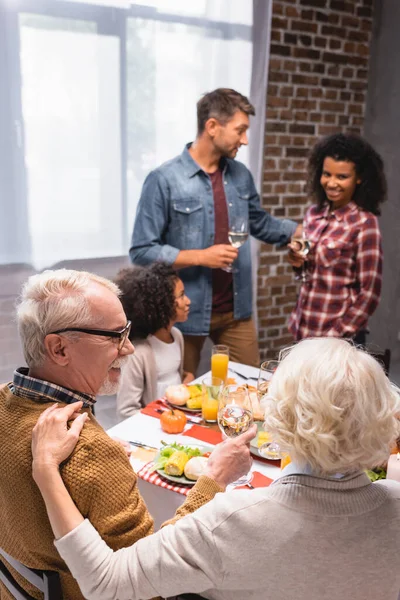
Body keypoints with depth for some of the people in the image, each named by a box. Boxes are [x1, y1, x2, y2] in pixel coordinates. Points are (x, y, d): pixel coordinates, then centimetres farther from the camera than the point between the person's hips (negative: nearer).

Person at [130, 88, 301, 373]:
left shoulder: (241, 175, 3)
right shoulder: (164, 180, -15)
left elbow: (260, 223, 19)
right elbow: (142, 252, -15)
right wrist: (201, 256, -21)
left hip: (236, 310, 5)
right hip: (186, 314, -5)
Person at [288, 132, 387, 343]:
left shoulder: (364, 223, -14)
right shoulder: (314, 213, 2)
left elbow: (369, 293, -12)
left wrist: (337, 335, -12)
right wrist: (298, 261, -6)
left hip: (337, 337, -5)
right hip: (303, 329, 5)